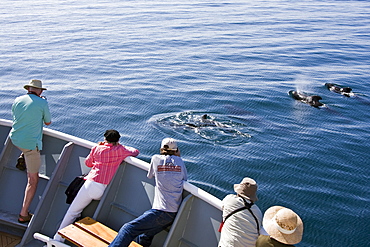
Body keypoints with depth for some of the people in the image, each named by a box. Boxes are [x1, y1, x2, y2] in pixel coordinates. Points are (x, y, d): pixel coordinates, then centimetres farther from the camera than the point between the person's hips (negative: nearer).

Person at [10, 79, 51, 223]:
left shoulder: (17, 100, 5)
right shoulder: (42, 102, -9)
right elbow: (48, 122, 6)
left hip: (15, 139, 6)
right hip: (30, 144, -5)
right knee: (33, 180, 3)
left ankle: (22, 158, 44)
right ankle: (24, 214, 1)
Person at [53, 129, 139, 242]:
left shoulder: (97, 148, 9)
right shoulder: (120, 150, 6)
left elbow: (87, 163, 23)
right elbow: (136, 152, 21)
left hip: (91, 184, 1)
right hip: (104, 190, 0)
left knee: (73, 211, 10)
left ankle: (58, 239, 11)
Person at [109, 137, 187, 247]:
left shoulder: (156, 159, 2)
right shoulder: (179, 161, 9)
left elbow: (149, 176, 15)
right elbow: (185, 178, 20)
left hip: (160, 212, -5)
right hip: (175, 213, 5)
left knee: (128, 229, -10)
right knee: (145, 238, 15)